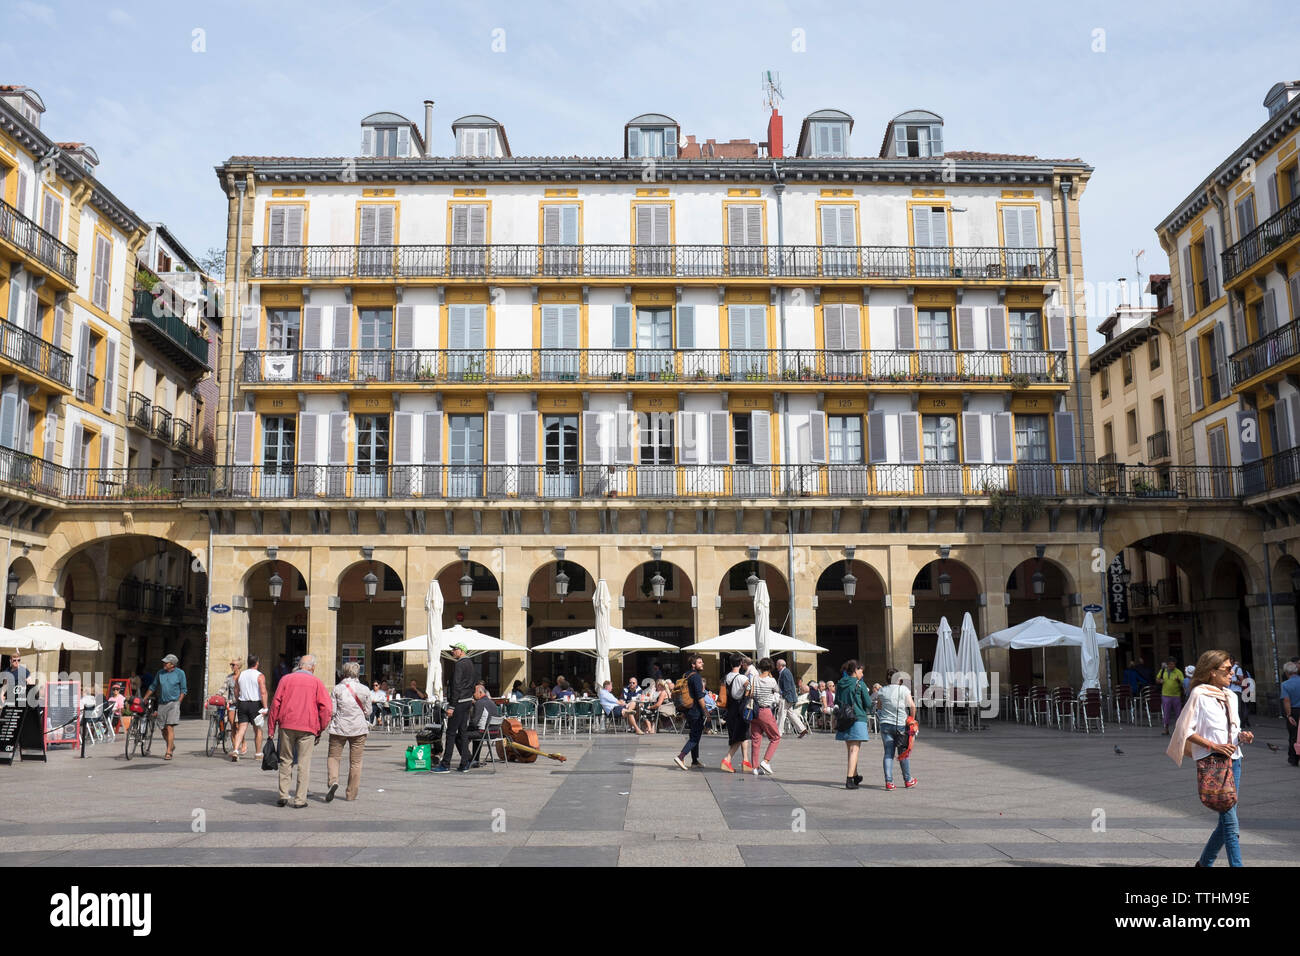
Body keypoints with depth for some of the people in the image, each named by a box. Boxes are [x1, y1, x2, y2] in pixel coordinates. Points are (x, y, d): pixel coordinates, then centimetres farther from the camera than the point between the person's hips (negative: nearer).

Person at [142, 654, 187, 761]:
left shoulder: (180, 673, -1)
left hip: (173, 703, -4)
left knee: (170, 728, -12)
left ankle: (169, 752, -9)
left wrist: (177, 703, -5)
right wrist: (144, 700, 18)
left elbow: (183, 690, 2)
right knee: (164, 730, 7)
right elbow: (152, 687, 19)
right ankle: (172, 746, 30)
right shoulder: (160, 673, 9)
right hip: (161, 704, 4)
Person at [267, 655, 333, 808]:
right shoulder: (316, 682, 4)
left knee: (286, 761, 13)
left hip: (287, 726, 1)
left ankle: (283, 795, 9)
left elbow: (275, 704, 2)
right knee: (304, 763, 5)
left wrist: (271, 729, 6)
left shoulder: (285, 679, 8)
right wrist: (320, 729, 5)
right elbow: (327, 708, -4)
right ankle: (300, 800, 5)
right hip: (308, 728, -1)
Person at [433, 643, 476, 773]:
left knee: (451, 733, -5)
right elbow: (475, 681, 21)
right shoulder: (470, 663, 15)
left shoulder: (458, 664, -14)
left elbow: (456, 686, -19)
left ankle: (445, 765, -3)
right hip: (468, 700, 9)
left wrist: (451, 706, -20)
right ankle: (464, 764, 11)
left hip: (459, 701, -9)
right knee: (463, 732, 11)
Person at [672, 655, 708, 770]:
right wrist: (705, 711, -16)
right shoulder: (696, 677, -15)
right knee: (695, 737, -7)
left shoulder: (686, 676, 14)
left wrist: (684, 711, 24)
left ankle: (695, 761, 22)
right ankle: (680, 757, -18)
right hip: (696, 712, -9)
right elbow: (700, 697, -20)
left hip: (688, 710, 9)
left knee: (694, 736, 16)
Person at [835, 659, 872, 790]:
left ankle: (855, 776, 32)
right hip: (858, 719, -6)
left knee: (850, 749, 18)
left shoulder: (840, 684, 9)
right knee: (854, 749, -5)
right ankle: (849, 780, -12)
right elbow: (868, 703, -5)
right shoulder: (860, 684, -7)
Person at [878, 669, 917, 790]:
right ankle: (908, 780, 23)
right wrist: (912, 719, 2)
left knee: (888, 753, 3)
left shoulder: (882, 691, 4)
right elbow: (912, 705, -10)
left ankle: (888, 782, -4)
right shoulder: (904, 689, -3)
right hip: (901, 725, -2)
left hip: (885, 724, 2)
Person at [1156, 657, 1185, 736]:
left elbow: (1183, 684, -8)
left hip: (1176, 695, -2)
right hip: (1166, 695, 2)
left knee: (1177, 713, 4)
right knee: (1166, 713, 3)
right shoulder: (1163, 671, 6)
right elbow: (1157, 680, 16)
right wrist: (1160, 681, -5)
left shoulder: (1179, 672, -4)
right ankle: (1166, 730, 10)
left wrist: (1178, 680, -27)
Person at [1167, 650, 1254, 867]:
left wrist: (1242, 736, 1)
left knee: (1227, 820, 10)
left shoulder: (1230, 696, 15)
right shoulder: (1199, 694, -7)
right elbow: (1185, 730, -10)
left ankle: (1205, 862, 25)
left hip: (1233, 760, 7)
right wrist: (1214, 746, -17)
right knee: (1229, 821, -10)